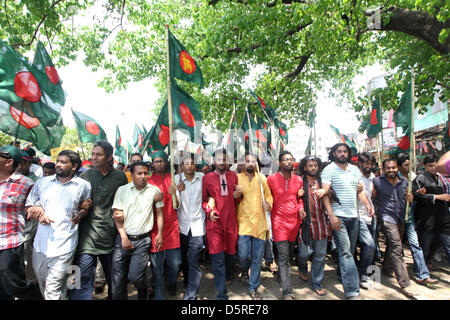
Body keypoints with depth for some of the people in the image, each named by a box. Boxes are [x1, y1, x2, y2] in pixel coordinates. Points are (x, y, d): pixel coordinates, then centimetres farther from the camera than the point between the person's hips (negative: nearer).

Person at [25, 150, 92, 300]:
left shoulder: (83, 185, 1)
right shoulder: (42, 182, 10)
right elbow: (29, 206, 15)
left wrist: (80, 214, -8)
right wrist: (38, 212, -5)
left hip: (64, 244, -4)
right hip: (41, 242, 4)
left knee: (53, 289, -4)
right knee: (41, 280, 19)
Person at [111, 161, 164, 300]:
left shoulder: (154, 190, 2)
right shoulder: (122, 190, 2)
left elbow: (159, 212, 9)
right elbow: (117, 215, 1)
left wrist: (160, 233, 1)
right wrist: (124, 237, -5)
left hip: (143, 240, -1)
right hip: (123, 238, 1)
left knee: (134, 276, -8)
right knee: (118, 280, 4)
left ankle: (143, 293, 26)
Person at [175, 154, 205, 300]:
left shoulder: (202, 178, 0)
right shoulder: (176, 179, -2)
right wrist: (179, 191, -24)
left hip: (197, 225, -1)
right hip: (182, 225, 2)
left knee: (193, 262, -6)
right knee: (183, 259, 15)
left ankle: (191, 295, 4)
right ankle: (189, 285, 38)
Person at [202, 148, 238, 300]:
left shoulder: (233, 175, 9)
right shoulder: (207, 178, 2)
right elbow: (203, 199, 6)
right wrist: (209, 210, -10)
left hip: (231, 220, 3)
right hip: (214, 221, -2)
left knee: (230, 251, 17)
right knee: (218, 257, -4)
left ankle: (227, 276, 46)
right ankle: (221, 294, 7)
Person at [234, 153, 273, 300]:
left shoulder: (262, 178, 9)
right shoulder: (237, 178, 2)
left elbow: (268, 194, 15)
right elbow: (231, 199, 5)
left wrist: (268, 203, -4)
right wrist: (236, 195, -15)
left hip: (260, 223, 2)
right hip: (244, 222, -2)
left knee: (258, 258, 8)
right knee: (243, 254, -6)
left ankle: (253, 288, 26)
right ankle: (244, 271, 30)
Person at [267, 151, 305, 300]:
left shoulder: (298, 180, 6)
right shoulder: (271, 179, -5)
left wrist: (300, 208, 1)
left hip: (295, 220, 4)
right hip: (279, 220, -4)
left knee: (287, 253, 18)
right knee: (284, 256, -6)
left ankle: (281, 276, 43)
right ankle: (287, 292, 0)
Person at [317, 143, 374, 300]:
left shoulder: (355, 169, 14)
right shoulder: (329, 169, -5)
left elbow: (359, 190, 17)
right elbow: (325, 192, -13)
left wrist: (367, 204, 1)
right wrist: (331, 215, -22)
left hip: (353, 216, 6)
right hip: (338, 216, -6)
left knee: (349, 250, 15)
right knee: (345, 251, -8)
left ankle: (341, 274, 37)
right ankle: (352, 291, -6)